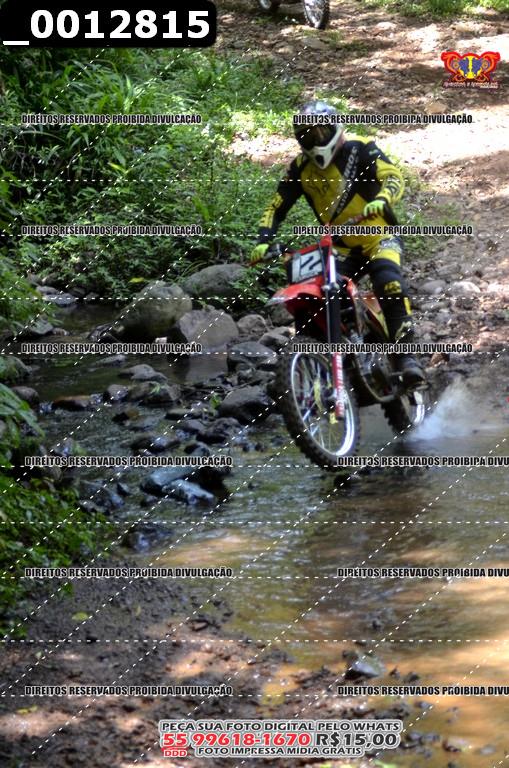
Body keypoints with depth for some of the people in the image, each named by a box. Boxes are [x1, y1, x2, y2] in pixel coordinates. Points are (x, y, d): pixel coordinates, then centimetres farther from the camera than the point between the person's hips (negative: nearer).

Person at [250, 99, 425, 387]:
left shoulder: (360, 150, -5)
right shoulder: (301, 168, 6)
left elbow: (394, 176, -17)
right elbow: (277, 207, 7)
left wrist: (382, 199, -39)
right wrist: (264, 241, -10)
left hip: (379, 236, -5)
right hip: (341, 248, 5)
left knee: (389, 282, -32)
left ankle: (407, 355, -33)